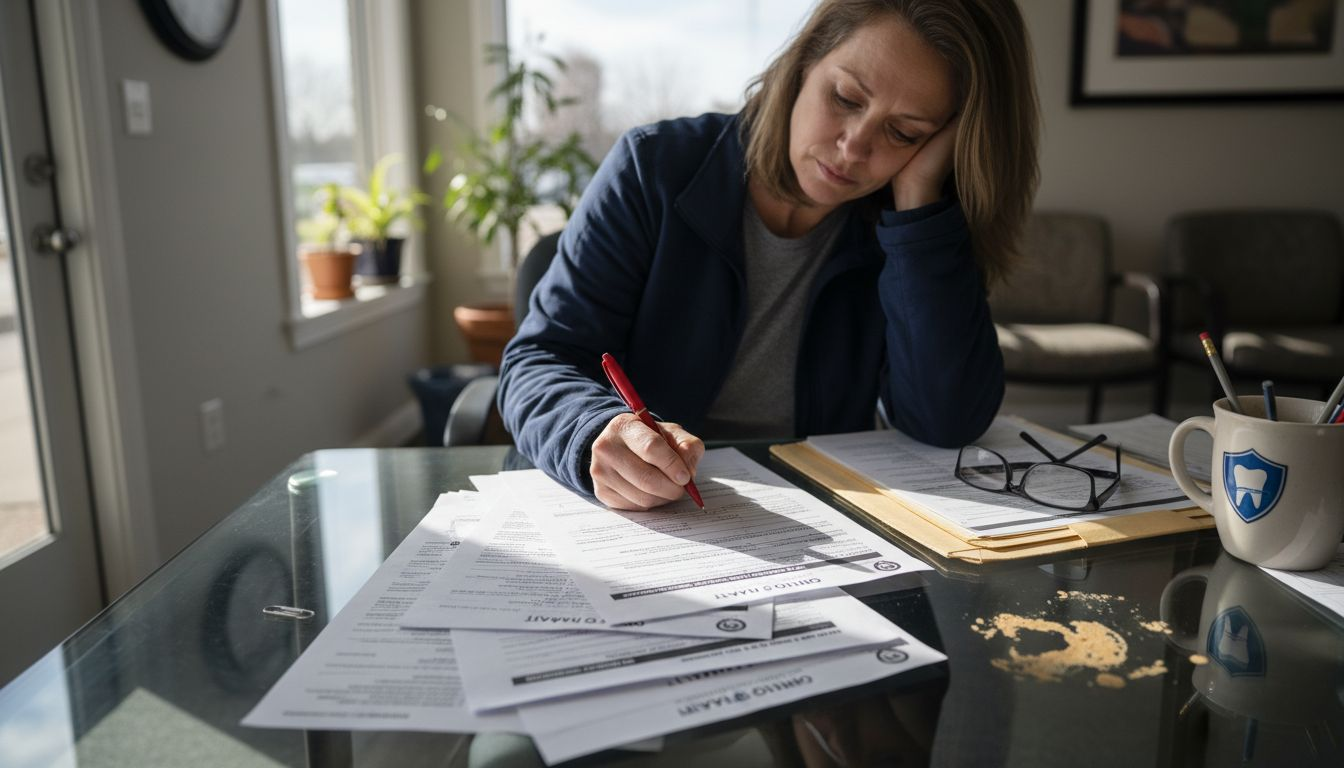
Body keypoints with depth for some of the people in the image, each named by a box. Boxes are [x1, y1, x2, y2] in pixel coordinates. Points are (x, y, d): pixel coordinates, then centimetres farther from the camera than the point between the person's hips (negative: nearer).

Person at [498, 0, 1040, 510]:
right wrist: (600, 438, -31)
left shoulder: (902, 228, -3)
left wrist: (918, 197, -18)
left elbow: (948, 424, -15)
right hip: (643, 523, 0)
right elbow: (540, 359, -9)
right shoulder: (656, 169, -8)